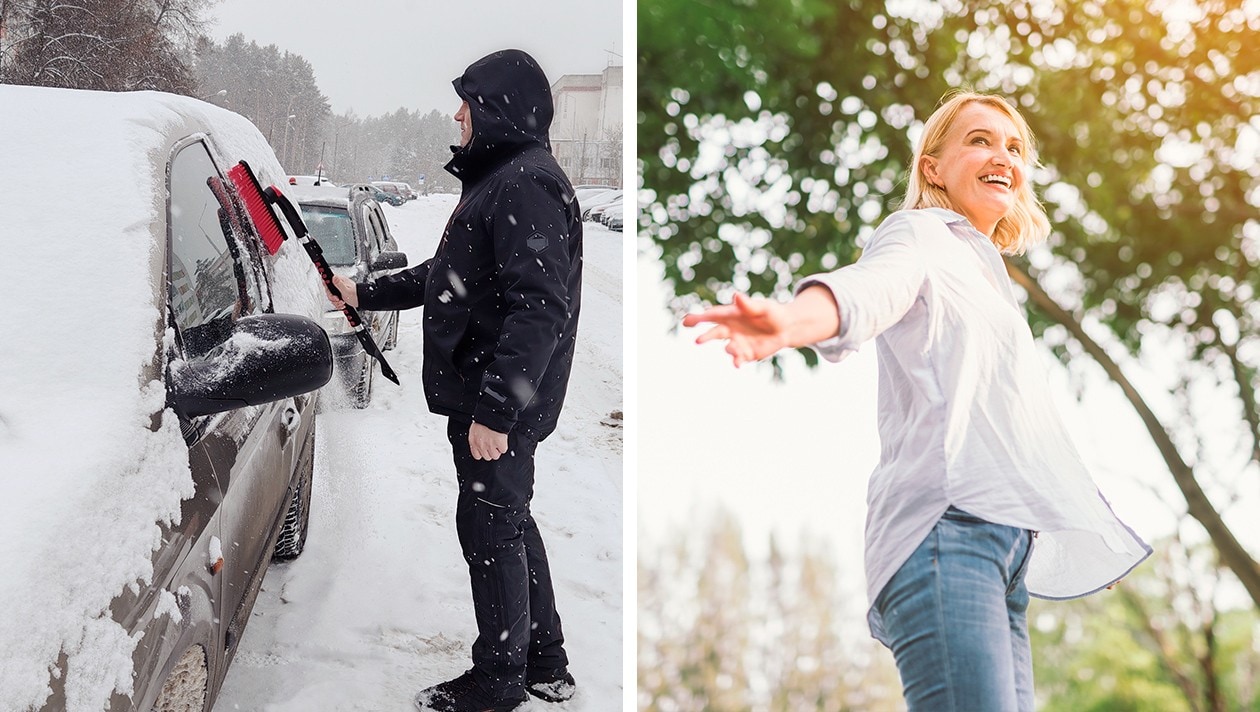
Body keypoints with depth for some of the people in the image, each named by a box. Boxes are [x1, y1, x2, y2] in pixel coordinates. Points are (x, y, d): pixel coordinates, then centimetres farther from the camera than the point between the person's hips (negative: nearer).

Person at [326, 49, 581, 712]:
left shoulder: (528, 185, -19)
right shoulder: (496, 179, 16)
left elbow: (538, 309, -27)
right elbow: (446, 277, 28)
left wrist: (495, 408, -28)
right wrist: (365, 293, 27)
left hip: (501, 405, -11)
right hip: (484, 396, 11)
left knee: (490, 528, 0)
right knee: (509, 523, 17)